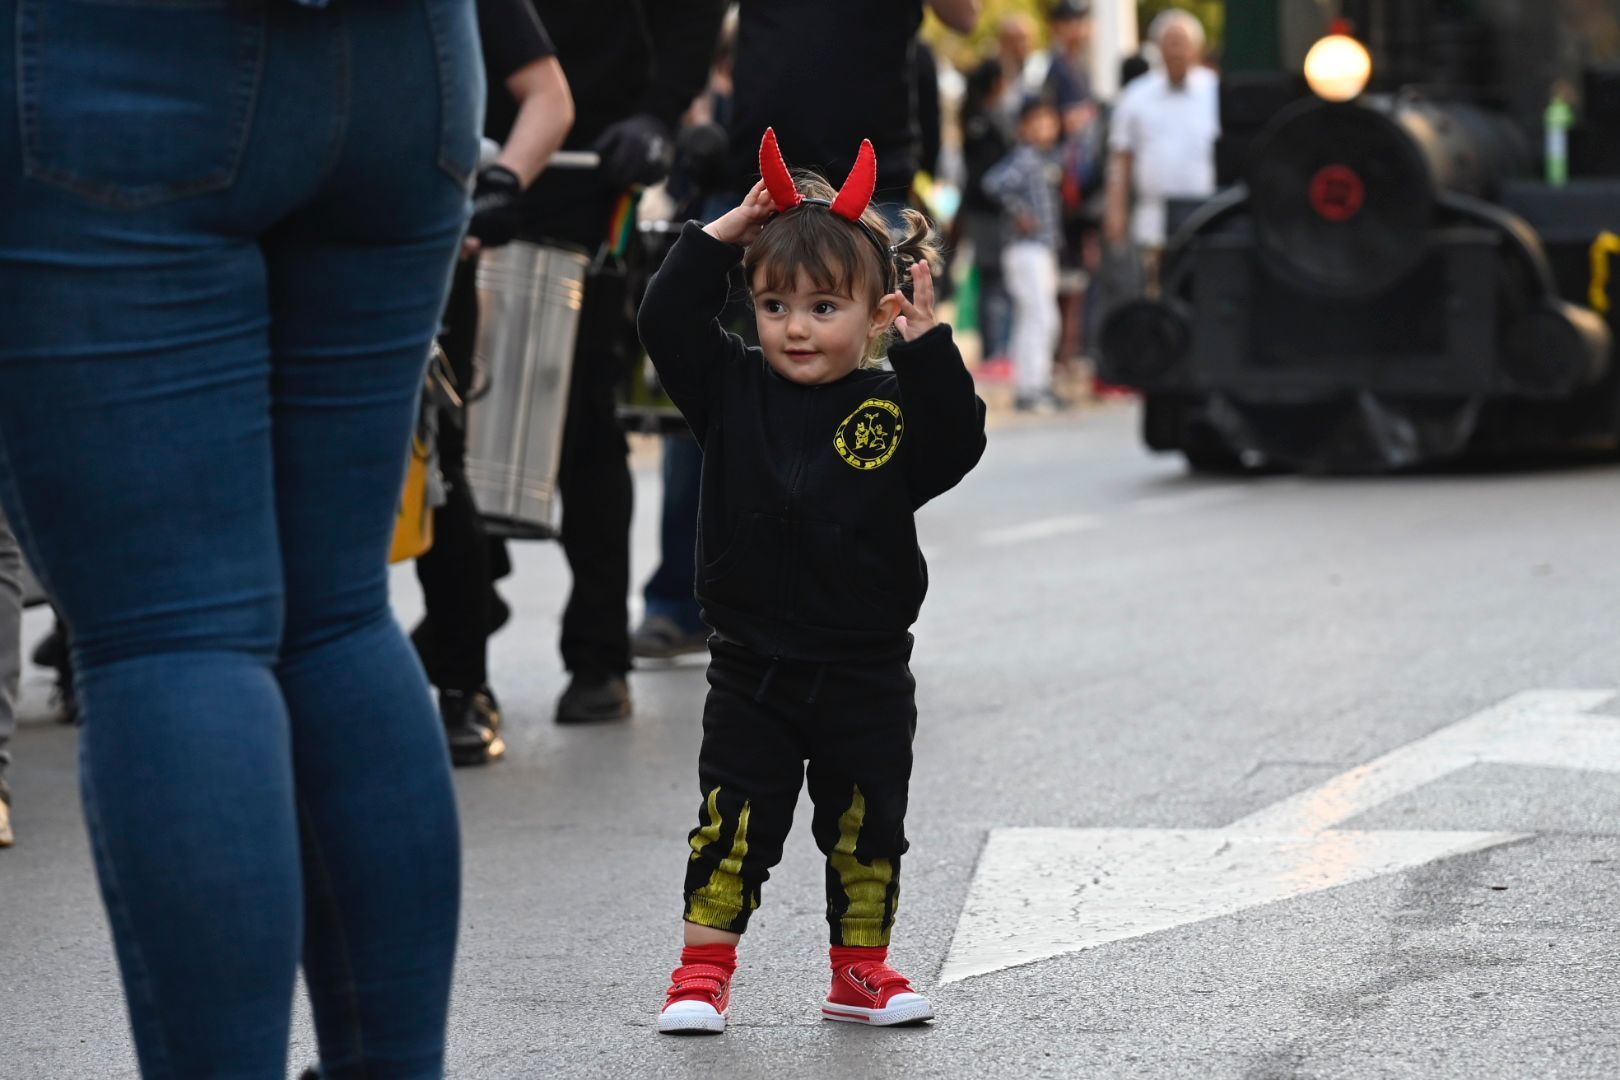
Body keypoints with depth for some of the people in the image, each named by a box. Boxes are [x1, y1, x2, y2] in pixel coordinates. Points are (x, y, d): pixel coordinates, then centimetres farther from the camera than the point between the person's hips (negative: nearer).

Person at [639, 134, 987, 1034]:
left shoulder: (893, 406, -4)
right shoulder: (734, 388, -1)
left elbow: (960, 444, -18)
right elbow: (666, 319, -6)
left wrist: (926, 340, -24)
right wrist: (722, 237, -12)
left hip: (866, 672, 0)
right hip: (753, 665, 0)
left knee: (868, 827, 10)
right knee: (734, 825, 1)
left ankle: (862, 971, 24)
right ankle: (704, 972, 9)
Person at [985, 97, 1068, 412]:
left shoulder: (1051, 160, 13)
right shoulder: (1025, 159, -14)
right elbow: (995, 182, -28)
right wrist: (1019, 213, -21)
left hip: (1046, 249, 9)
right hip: (1027, 248, -9)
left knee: (1029, 319, 12)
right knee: (1041, 316, -12)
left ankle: (1031, 387, 18)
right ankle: (1033, 388, -11)